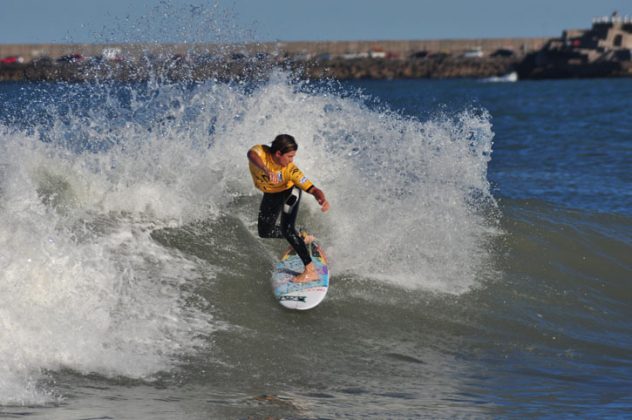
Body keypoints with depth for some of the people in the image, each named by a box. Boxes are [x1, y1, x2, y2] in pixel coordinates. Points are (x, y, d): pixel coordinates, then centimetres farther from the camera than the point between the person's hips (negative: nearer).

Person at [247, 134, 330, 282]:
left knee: (286, 229, -23)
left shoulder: (290, 169, -36)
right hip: (271, 195, 4)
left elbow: (312, 189, -39)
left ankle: (311, 270, -25)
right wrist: (266, 170, -79)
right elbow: (252, 155, -59)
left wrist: (322, 199, -63)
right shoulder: (261, 152, -34)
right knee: (265, 232, 12)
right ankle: (301, 238, 34)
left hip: (289, 192, -4)